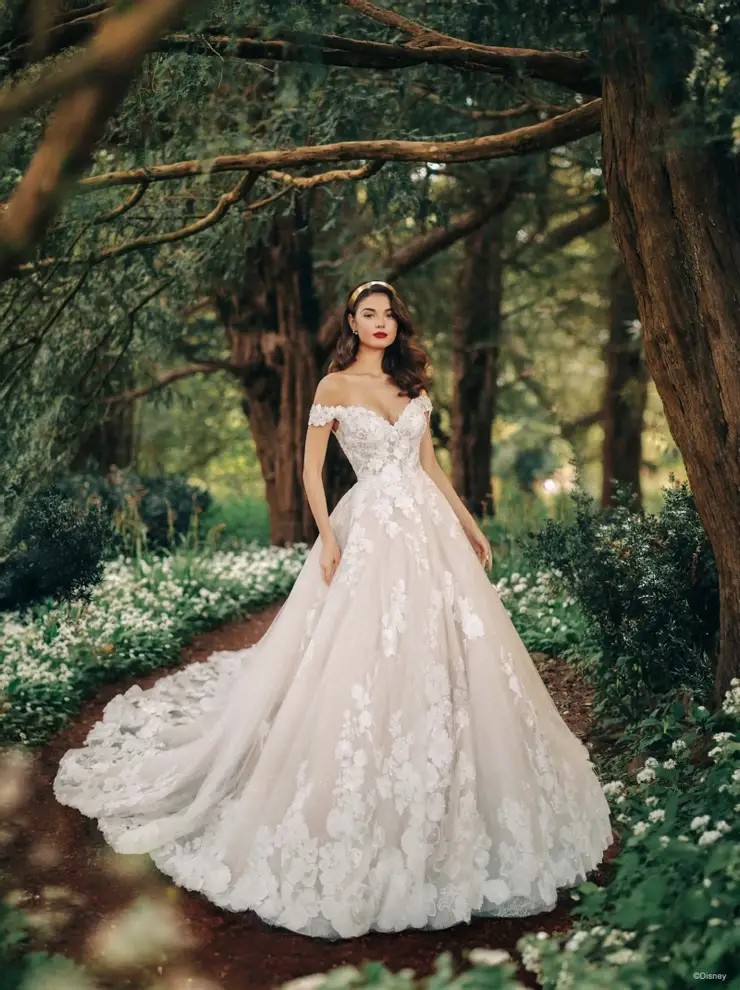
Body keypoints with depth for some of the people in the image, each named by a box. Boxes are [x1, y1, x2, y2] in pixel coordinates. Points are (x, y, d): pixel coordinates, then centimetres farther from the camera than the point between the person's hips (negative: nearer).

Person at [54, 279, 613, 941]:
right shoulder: (335, 386, 1)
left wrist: (471, 526, 16)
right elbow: (312, 470, -2)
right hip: (370, 530, -5)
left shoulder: (413, 385, 14)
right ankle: (355, 821, 9)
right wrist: (327, 539, -13)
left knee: (442, 654, 5)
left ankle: (438, 807, 21)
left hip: (429, 527, 5)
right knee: (362, 659, -5)